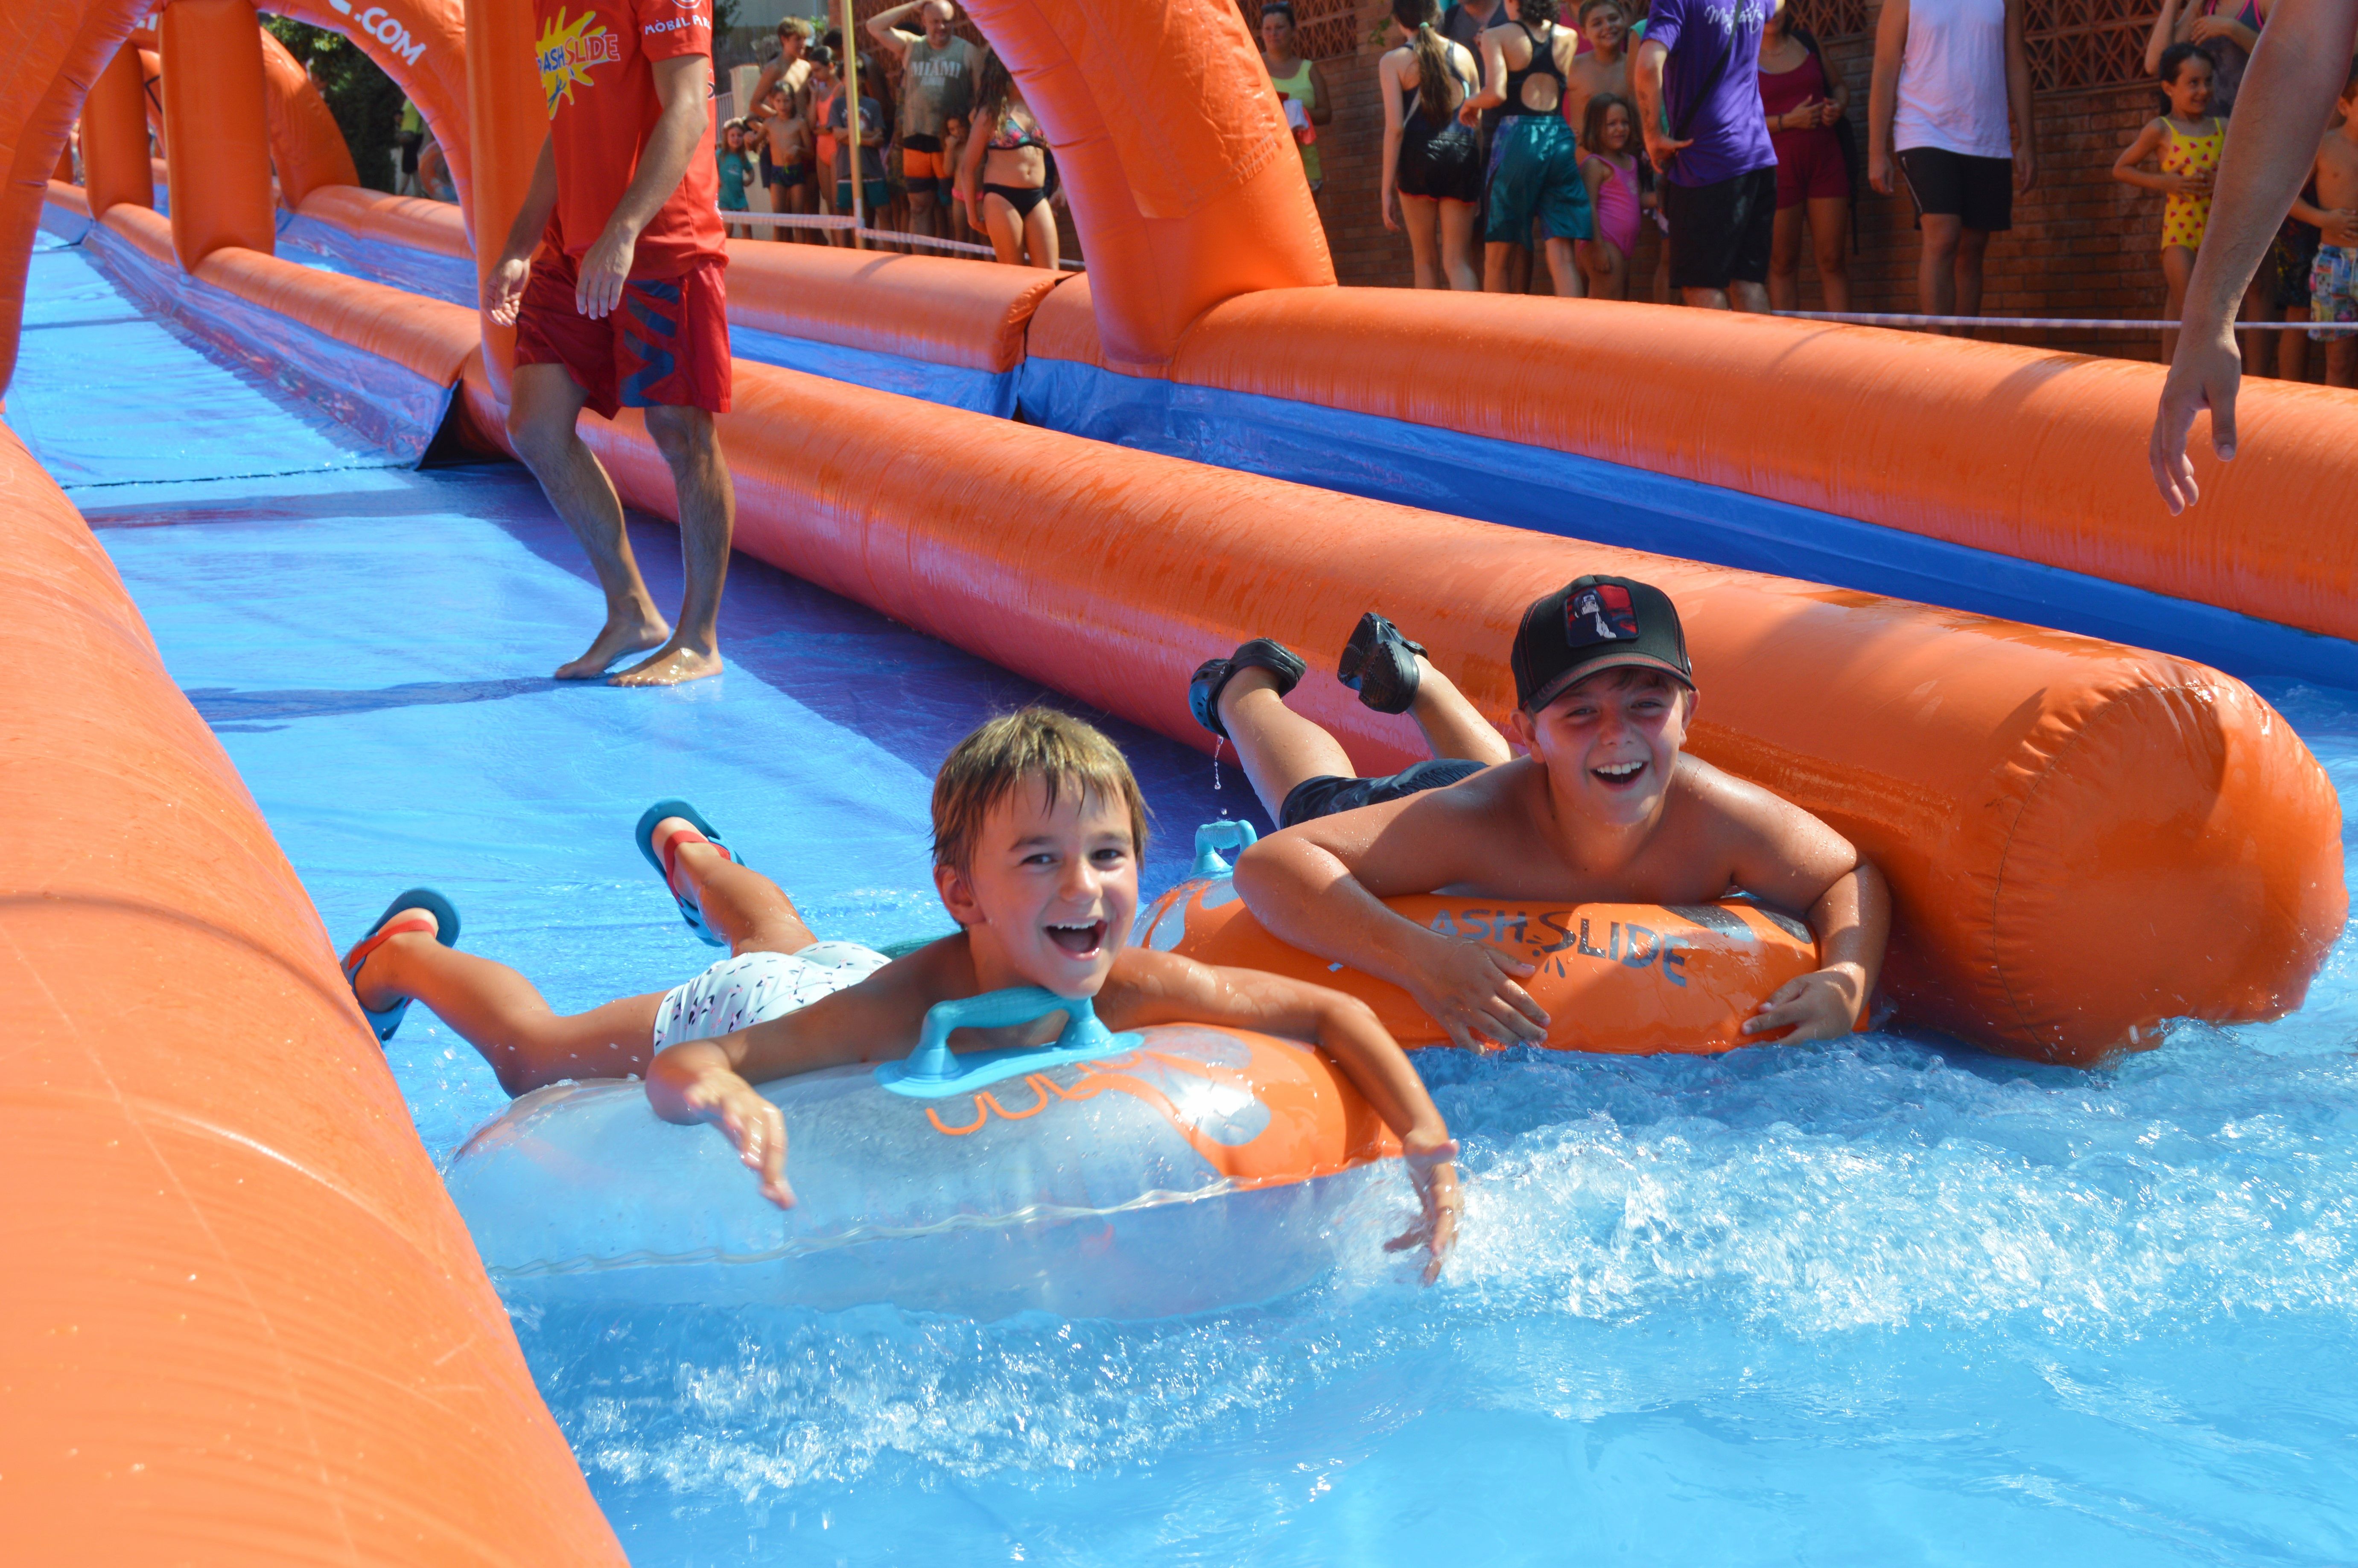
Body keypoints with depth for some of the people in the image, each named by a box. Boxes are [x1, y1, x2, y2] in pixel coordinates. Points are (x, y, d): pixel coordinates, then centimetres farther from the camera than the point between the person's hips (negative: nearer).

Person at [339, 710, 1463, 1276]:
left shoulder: (1129, 989, -42)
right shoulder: (900, 1011, -52)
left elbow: (1334, 1015, -34)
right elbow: (677, 1065, -50)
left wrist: (1426, 1142, -51)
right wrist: (725, 1095, -74)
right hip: (751, 1015, -5)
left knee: (785, 946, 43)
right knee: (535, 1057, 24)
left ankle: (694, 857, 75)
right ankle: (409, 953, 53)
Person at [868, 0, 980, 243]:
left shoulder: (968, 52, 3)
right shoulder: (911, 46, 12)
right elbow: (875, 27, 4)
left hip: (951, 142, -3)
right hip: (916, 141, 3)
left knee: (949, 207, 1)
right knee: (920, 206, 6)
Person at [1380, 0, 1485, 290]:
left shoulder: (1393, 62, 0)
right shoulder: (1462, 54, 10)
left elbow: (1395, 128, -6)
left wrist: (1386, 189, -4)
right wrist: (1478, 166, 17)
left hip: (1419, 157, -2)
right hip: (1463, 153, 2)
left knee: (1426, 260, 10)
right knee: (1458, 260, 3)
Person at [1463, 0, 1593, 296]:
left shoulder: (1497, 37, -1)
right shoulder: (1569, 38, 10)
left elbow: (1496, 93, -13)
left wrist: (1471, 103, 7)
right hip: (1562, 138, 3)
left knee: (1498, 256, 7)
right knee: (1562, 255, -2)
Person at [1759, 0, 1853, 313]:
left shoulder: (1806, 41, 11)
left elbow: (1838, 85, 23)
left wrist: (1839, 106, 0)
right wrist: (1787, 121, -17)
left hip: (1826, 159, 3)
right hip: (1778, 167, -3)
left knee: (1833, 260, 0)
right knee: (1783, 263, -1)